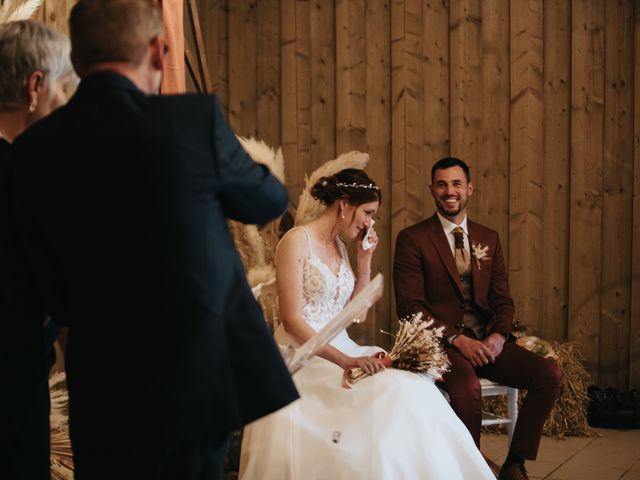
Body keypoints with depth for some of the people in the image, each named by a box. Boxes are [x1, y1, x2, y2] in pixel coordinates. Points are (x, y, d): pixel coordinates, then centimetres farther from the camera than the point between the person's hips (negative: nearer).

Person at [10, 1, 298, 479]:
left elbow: (56, 298, 2)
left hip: (102, 390, 3)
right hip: (200, 378, -2)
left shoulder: (33, 149, -3)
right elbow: (270, 201, 6)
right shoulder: (196, 117, -12)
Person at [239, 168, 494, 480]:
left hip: (339, 349, 7)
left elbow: (357, 314, 14)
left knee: (407, 387, -18)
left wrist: (364, 259, 6)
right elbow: (292, 320, -16)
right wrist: (345, 361, -23)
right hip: (303, 358, -7)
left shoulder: (340, 246, 14)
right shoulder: (297, 241, -10)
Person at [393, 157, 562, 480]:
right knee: (468, 388, -35)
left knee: (549, 373, -16)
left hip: (487, 341, 5)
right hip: (440, 342, -5)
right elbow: (410, 305, -7)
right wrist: (457, 339, -18)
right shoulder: (412, 239, 0)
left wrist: (499, 336, -7)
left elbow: (503, 300, 15)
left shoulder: (489, 239, 16)